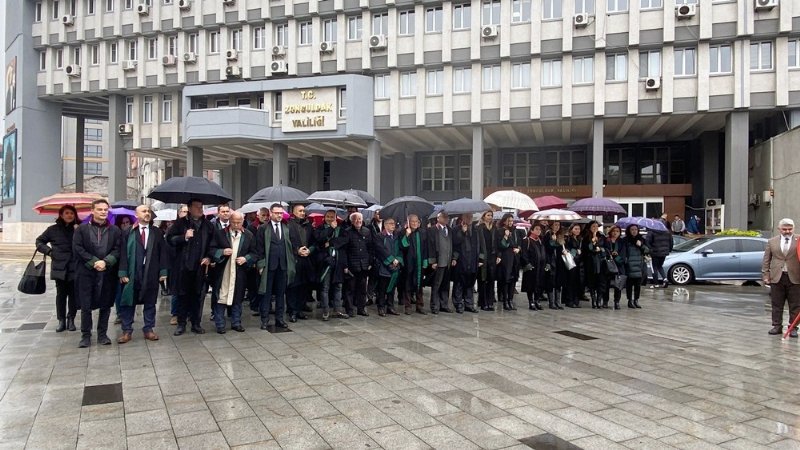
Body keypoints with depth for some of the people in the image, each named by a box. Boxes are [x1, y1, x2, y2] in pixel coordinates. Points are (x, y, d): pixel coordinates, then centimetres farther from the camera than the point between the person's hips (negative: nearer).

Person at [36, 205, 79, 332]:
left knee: (73, 294, 4)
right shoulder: (53, 229, 6)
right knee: (61, 294, 5)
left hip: (75, 267, -1)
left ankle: (71, 319, 15)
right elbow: (39, 241, 16)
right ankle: (61, 320, 12)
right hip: (59, 267, 1)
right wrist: (49, 251, 2)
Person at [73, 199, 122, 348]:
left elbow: (117, 250, 0)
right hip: (86, 273, -1)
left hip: (108, 273, 1)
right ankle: (86, 336, 14)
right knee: (86, 306, 3)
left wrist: (105, 262, -15)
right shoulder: (82, 229, 3)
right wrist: (94, 262, -13)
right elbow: (77, 248, -4)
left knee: (105, 305, 7)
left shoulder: (115, 230, 6)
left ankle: (102, 334, 18)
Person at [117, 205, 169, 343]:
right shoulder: (128, 232, 2)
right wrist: (123, 273, -10)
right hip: (132, 273, -1)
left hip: (151, 273, 1)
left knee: (150, 302, 8)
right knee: (128, 302, 4)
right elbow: (123, 253, -2)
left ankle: (148, 329, 18)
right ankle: (127, 331, 14)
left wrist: (163, 271, -3)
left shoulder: (157, 232, 7)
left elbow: (163, 252, 4)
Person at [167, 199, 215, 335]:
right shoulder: (180, 223, 3)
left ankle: (196, 324, 16)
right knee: (183, 295, 6)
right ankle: (181, 324, 16)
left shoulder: (208, 225, 9)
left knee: (198, 296, 6)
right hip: (183, 266, -1)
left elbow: (213, 244, 12)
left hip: (200, 267, 2)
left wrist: (209, 257, 0)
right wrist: (184, 237, -15)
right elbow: (169, 238, -1)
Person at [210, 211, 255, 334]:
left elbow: (253, 253, 7)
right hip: (223, 272, -1)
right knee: (221, 298, 2)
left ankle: (236, 323, 22)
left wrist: (246, 258, -11)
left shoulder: (249, 235, 4)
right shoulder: (220, 233, 1)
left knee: (238, 298, 10)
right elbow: (212, 249, 2)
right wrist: (222, 252, -17)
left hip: (240, 273, 2)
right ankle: (220, 325, 12)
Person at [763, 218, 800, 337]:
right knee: (776, 305, 8)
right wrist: (766, 275, 2)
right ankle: (777, 326, 16)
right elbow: (766, 261, 8)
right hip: (776, 277, 2)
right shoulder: (772, 241, 8)